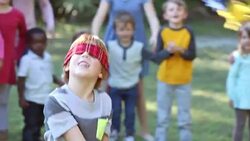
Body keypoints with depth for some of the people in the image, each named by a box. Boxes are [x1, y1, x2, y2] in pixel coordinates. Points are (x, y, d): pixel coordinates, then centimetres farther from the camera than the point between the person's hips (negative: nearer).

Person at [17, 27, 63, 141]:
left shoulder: (47, 57, 4)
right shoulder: (26, 59, -16)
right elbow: (21, 80, -15)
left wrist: (58, 82, -2)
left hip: (46, 99, 7)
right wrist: (21, 98, -17)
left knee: (39, 124, 18)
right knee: (31, 126, -2)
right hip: (32, 100, -6)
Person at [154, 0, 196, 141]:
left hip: (184, 80, 0)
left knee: (185, 116, 9)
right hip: (165, 79, 0)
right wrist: (168, 51, -25)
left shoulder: (188, 32, -7)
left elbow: (192, 55, -10)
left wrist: (179, 49, -24)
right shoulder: (163, 32, -6)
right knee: (163, 116, 11)